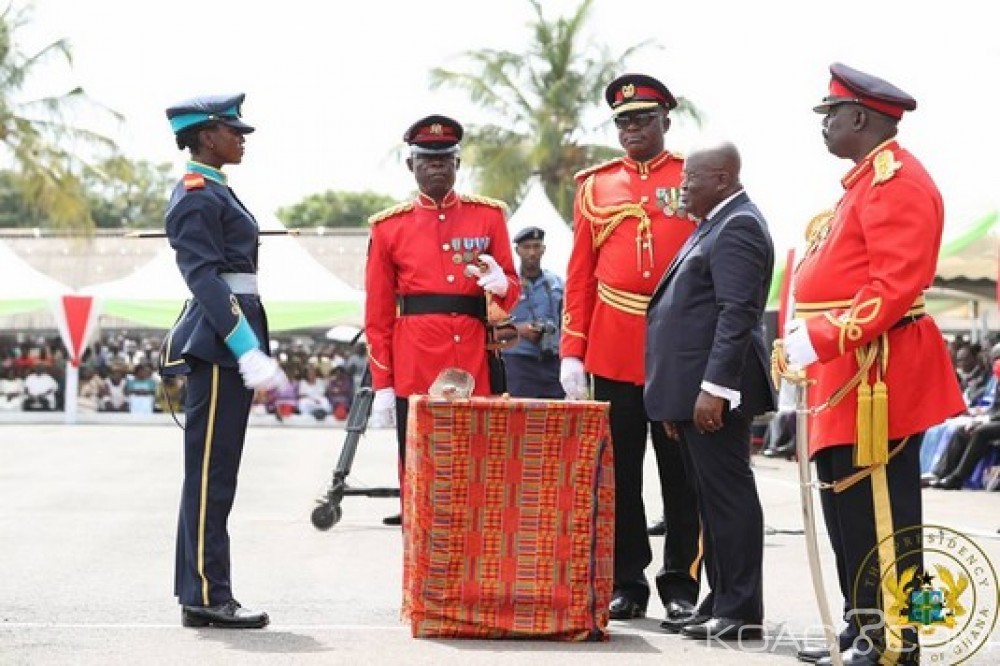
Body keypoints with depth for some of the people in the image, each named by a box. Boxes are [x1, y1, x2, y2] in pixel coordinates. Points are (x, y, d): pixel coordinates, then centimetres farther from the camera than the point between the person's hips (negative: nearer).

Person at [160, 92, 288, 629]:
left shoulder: (214, 192, 19)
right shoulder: (197, 196, -12)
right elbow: (205, 280, -20)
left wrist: (252, 351, 23)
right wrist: (249, 352, -24)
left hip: (227, 347, 10)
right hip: (217, 346, -10)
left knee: (214, 473, 10)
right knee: (210, 472, -7)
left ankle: (204, 595, 14)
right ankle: (206, 596, -5)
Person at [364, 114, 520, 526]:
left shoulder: (489, 216, 10)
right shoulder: (389, 226, 7)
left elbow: (512, 291, 12)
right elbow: (378, 316, 7)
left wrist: (500, 284, -13)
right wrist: (381, 385, 2)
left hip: (474, 367, 1)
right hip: (414, 372, -1)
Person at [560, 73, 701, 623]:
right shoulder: (596, 185, 10)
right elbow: (580, 274, 9)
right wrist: (571, 351, 2)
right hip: (613, 351, 2)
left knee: (682, 471, 3)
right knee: (618, 471, 5)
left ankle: (681, 585, 11)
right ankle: (627, 584, 13)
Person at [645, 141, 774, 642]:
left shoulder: (738, 226, -12)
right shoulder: (717, 224, 20)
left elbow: (737, 315, -21)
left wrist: (713, 387, -25)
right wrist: (678, 394, 21)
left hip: (713, 391, -11)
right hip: (691, 391, 11)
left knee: (727, 495, -6)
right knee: (713, 497, 13)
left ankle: (741, 612, -3)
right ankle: (721, 603, 18)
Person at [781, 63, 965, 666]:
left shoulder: (896, 180, -13)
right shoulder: (867, 180, 19)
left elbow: (898, 284, -22)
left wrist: (822, 339, -25)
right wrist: (811, 348, 17)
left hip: (876, 381, -10)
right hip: (846, 378, 10)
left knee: (878, 516, -6)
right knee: (848, 515, 13)